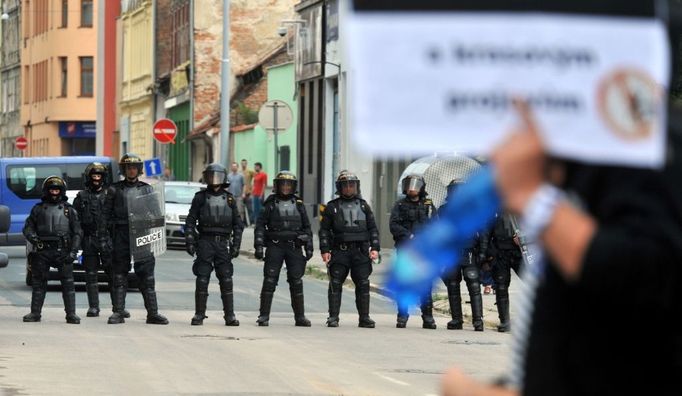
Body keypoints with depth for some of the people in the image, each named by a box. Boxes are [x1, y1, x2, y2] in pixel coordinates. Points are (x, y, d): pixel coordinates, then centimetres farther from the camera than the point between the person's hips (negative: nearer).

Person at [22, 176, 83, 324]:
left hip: (63, 251, -1)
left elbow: (77, 232, 8)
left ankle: (71, 314, -5)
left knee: (68, 282, -6)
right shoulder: (38, 209, 14)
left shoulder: (69, 210, 11)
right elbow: (28, 227, 13)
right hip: (42, 251, 1)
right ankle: (35, 313, 10)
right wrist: (32, 237, -9)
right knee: (38, 282, 4)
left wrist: (73, 251, -4)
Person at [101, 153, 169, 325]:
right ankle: (118, 312, 5)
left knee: (147, 278, -1)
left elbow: (155, 213, 12)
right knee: (119, 277, 2)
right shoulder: (115, 189, 9)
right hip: (121, 236, 0)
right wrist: (102, 234, -1)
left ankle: (153, 313, 1)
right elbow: (106, 213, 7)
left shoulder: (147, 189, 12)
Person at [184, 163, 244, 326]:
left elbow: (237, 224, 12)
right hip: (205, 242, -1)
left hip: (223, 243, 1)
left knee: (226, 280, -1)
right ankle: (199, 315, 3)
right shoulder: (200, 198, 5)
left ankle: (230, 315, 3)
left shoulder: (229, 199, 9)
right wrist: (190, 241, -5)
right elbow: (190, 221, 4)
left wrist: (236, 245, 4)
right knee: (202, 280, -3)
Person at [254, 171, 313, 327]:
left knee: (296, 281, 1)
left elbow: (307, 227, 14)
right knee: (269, 281, -5)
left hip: (294, 246, 2)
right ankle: (264, 316, -2)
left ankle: (300, 316, 6)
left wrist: (309, 247, 7)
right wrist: (258, 246, -9)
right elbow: (260, 225, 1)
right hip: (275, 246, -2)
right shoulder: (271, 204, 5)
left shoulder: (298, 204, 11)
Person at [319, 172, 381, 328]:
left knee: (363, 284, -1)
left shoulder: (363, 206, 13)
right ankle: (333, 317, 1)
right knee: (335, 284, -3)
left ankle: (364, 318, 5)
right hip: (339, 251, -1)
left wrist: (375, 248, 3)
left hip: (360, 251, 2)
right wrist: (325, 250, -5)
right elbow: (324, 230, 5)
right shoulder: (332, 207, 7)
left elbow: (373, 229, 13)